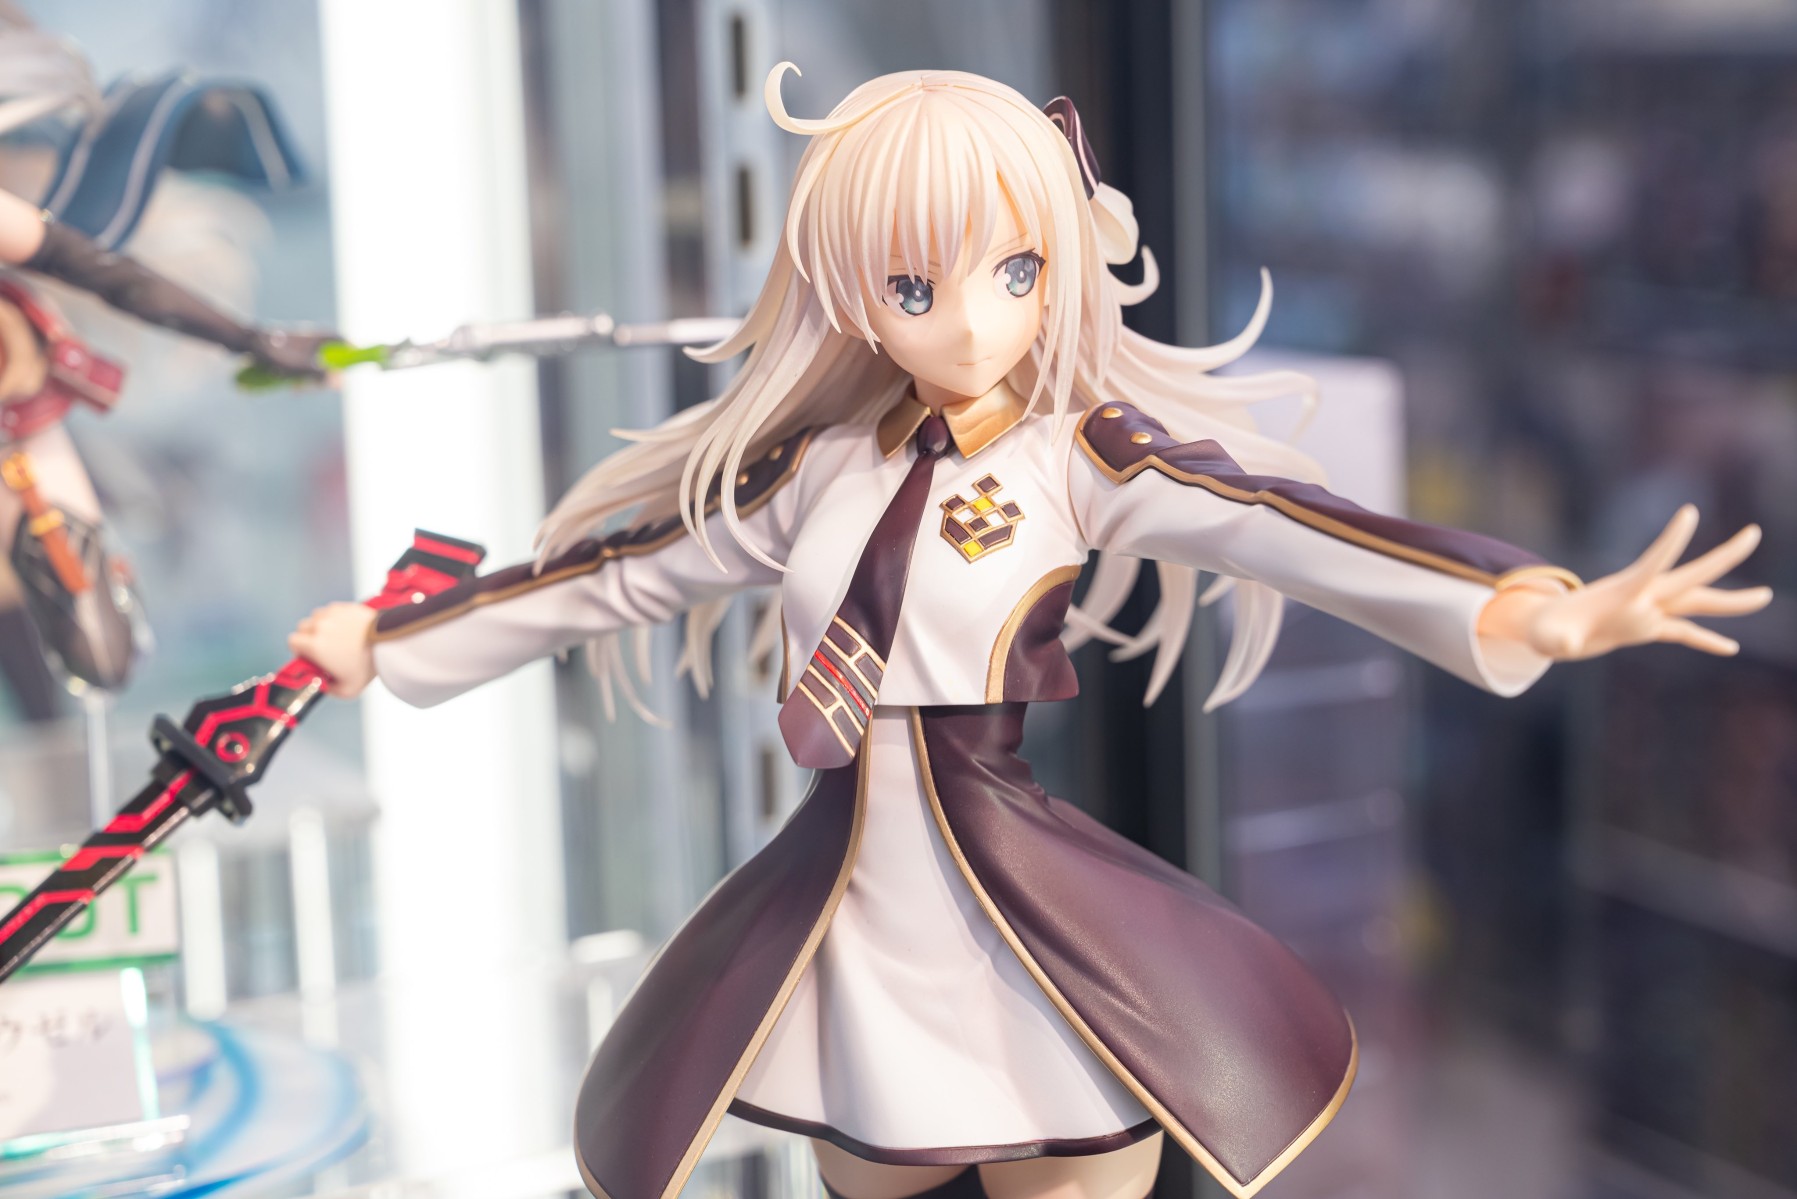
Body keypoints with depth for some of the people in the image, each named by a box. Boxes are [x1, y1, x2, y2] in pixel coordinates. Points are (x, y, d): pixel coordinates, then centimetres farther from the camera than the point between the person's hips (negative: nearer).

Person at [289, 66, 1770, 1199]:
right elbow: (618, 572, 11)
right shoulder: (815, 467, 2)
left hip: (1016, 898, -3)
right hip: (845, 906, 3)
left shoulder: (1085, 457, -8)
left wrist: (1538, 606, -36)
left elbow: (1282, 525, -21)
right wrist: (395, 639, 16)